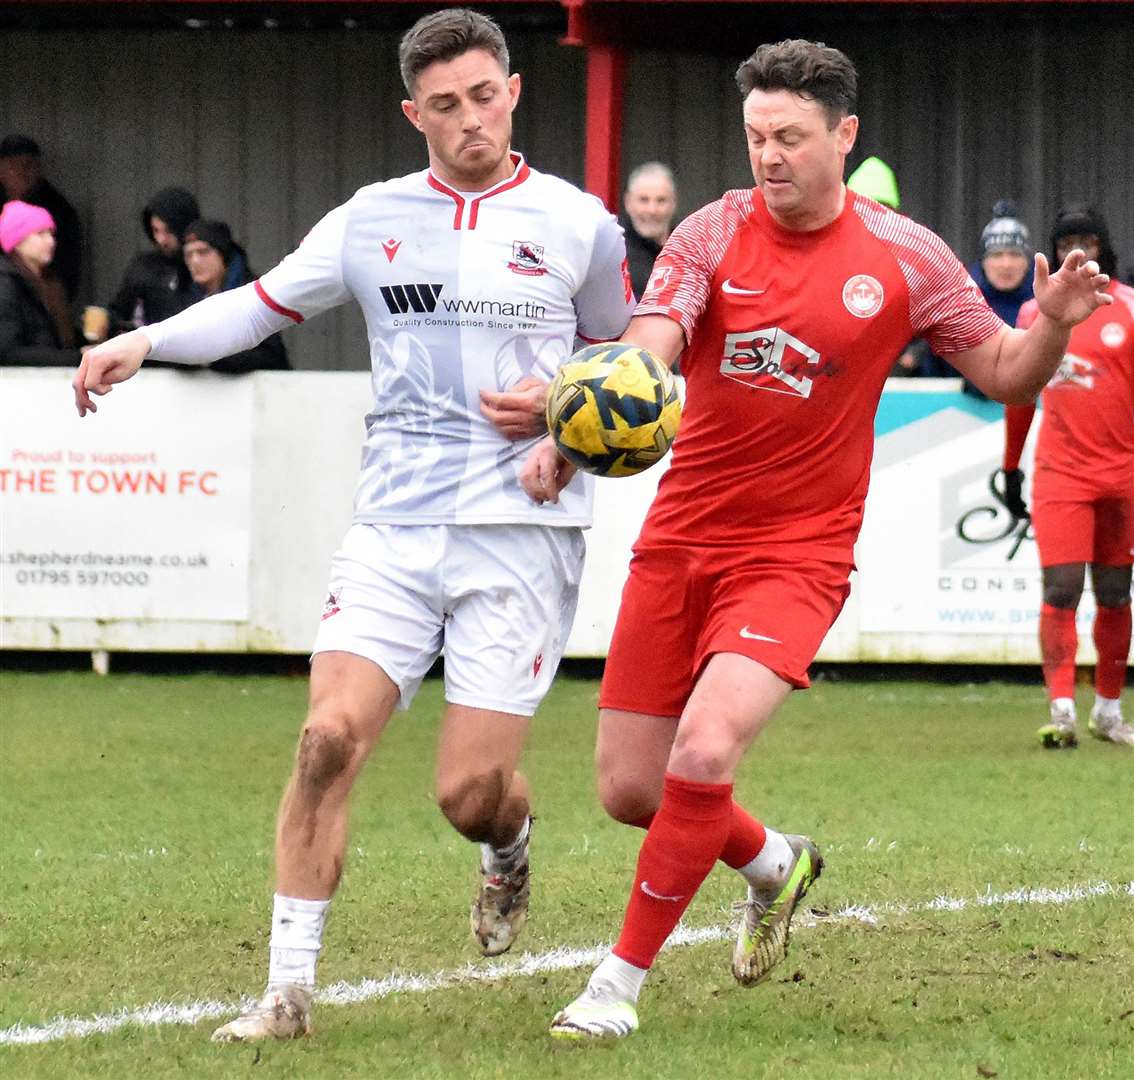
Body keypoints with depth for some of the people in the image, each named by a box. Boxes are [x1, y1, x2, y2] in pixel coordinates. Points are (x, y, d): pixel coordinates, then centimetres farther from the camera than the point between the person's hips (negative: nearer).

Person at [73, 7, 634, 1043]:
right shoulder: (374, 219, 9)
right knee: (330, 736, -15)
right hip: (395, 521, 2)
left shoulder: (578, 224, 4)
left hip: (521, 526, -2)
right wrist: (144, 339, -2)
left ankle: (508, 853, 31)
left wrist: (561, 403, -5)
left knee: (471, 791, -8)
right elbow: (260, 303, 14)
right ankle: (289, 988, -8)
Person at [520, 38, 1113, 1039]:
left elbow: (1005, 375, 5)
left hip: (795, 555, -3)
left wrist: (1053, 325, -18)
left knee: (704, 753, -24)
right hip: (679, 543, 3)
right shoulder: (713, 235, -3)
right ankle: (774, 863, 37)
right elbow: (641, 354, -17)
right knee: (630, 789, 5)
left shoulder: (905, 258, -3)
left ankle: (621, 981, -8)